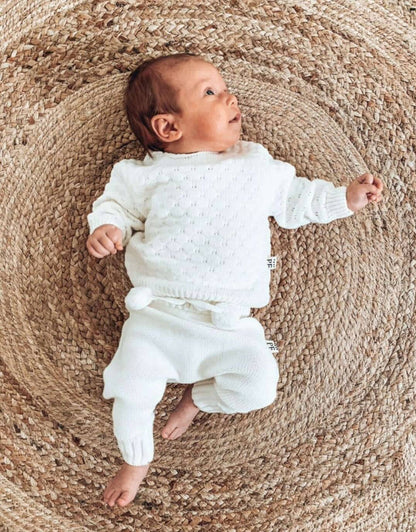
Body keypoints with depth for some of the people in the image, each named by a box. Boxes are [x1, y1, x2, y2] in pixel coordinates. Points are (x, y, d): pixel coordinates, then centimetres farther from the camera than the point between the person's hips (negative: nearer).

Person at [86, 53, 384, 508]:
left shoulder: (258, 166, 10)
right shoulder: (146, 175, 4)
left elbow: (295, 199, 21)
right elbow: (116, 203, 13)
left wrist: (346, 198, 13)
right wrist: (107, 227, -10)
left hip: (228, 321, 1)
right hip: (156, 314, -1)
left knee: (259, 383, -16)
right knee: (131, 386, -13)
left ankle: (197, 396, 17)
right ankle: (136, 461, 19)